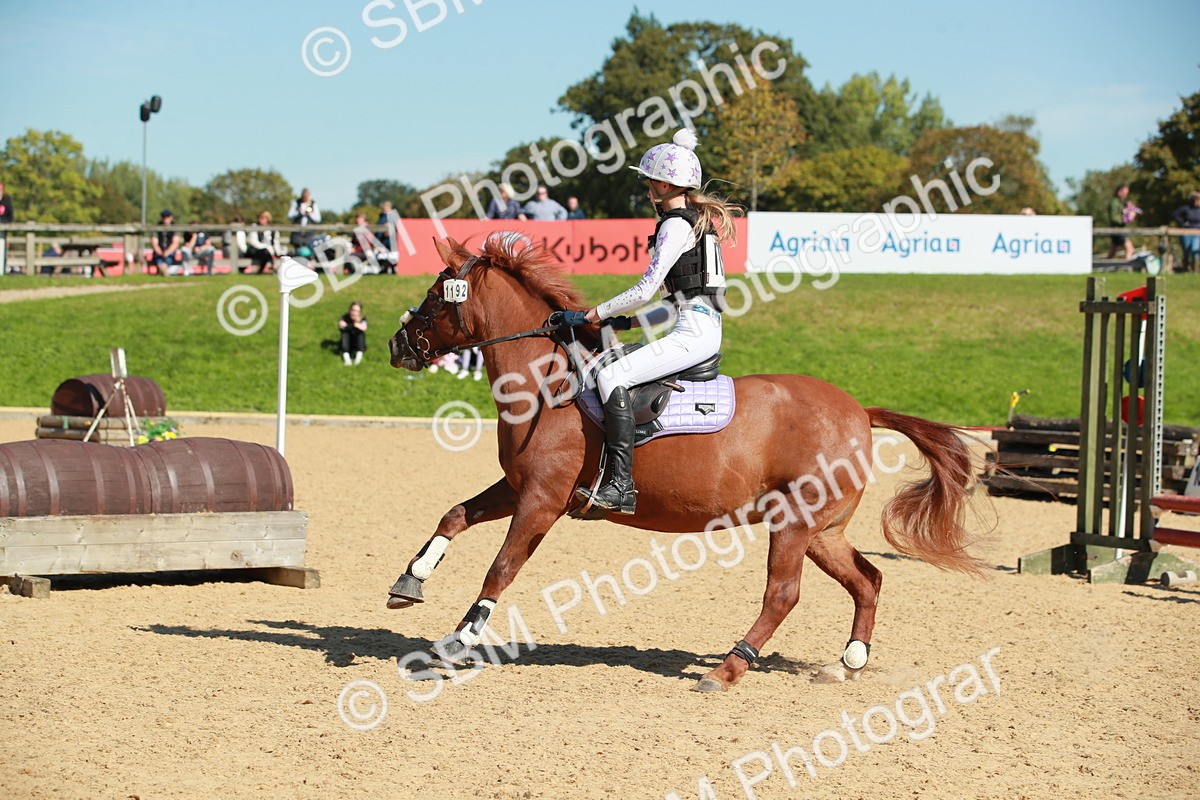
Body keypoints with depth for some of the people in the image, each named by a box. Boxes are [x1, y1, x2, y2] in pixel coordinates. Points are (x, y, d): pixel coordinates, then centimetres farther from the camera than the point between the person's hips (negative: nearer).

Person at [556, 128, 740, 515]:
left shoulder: (676, 225, -10)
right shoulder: (697, 220, 21)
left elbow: (646, 289, -17)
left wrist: (590, 315, -10)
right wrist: (627, 322, 20)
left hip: (693, 332, -11)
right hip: (701, 328, 11)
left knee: (611, 377, -22)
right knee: (615, 373, 21)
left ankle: (620, 486, -31)